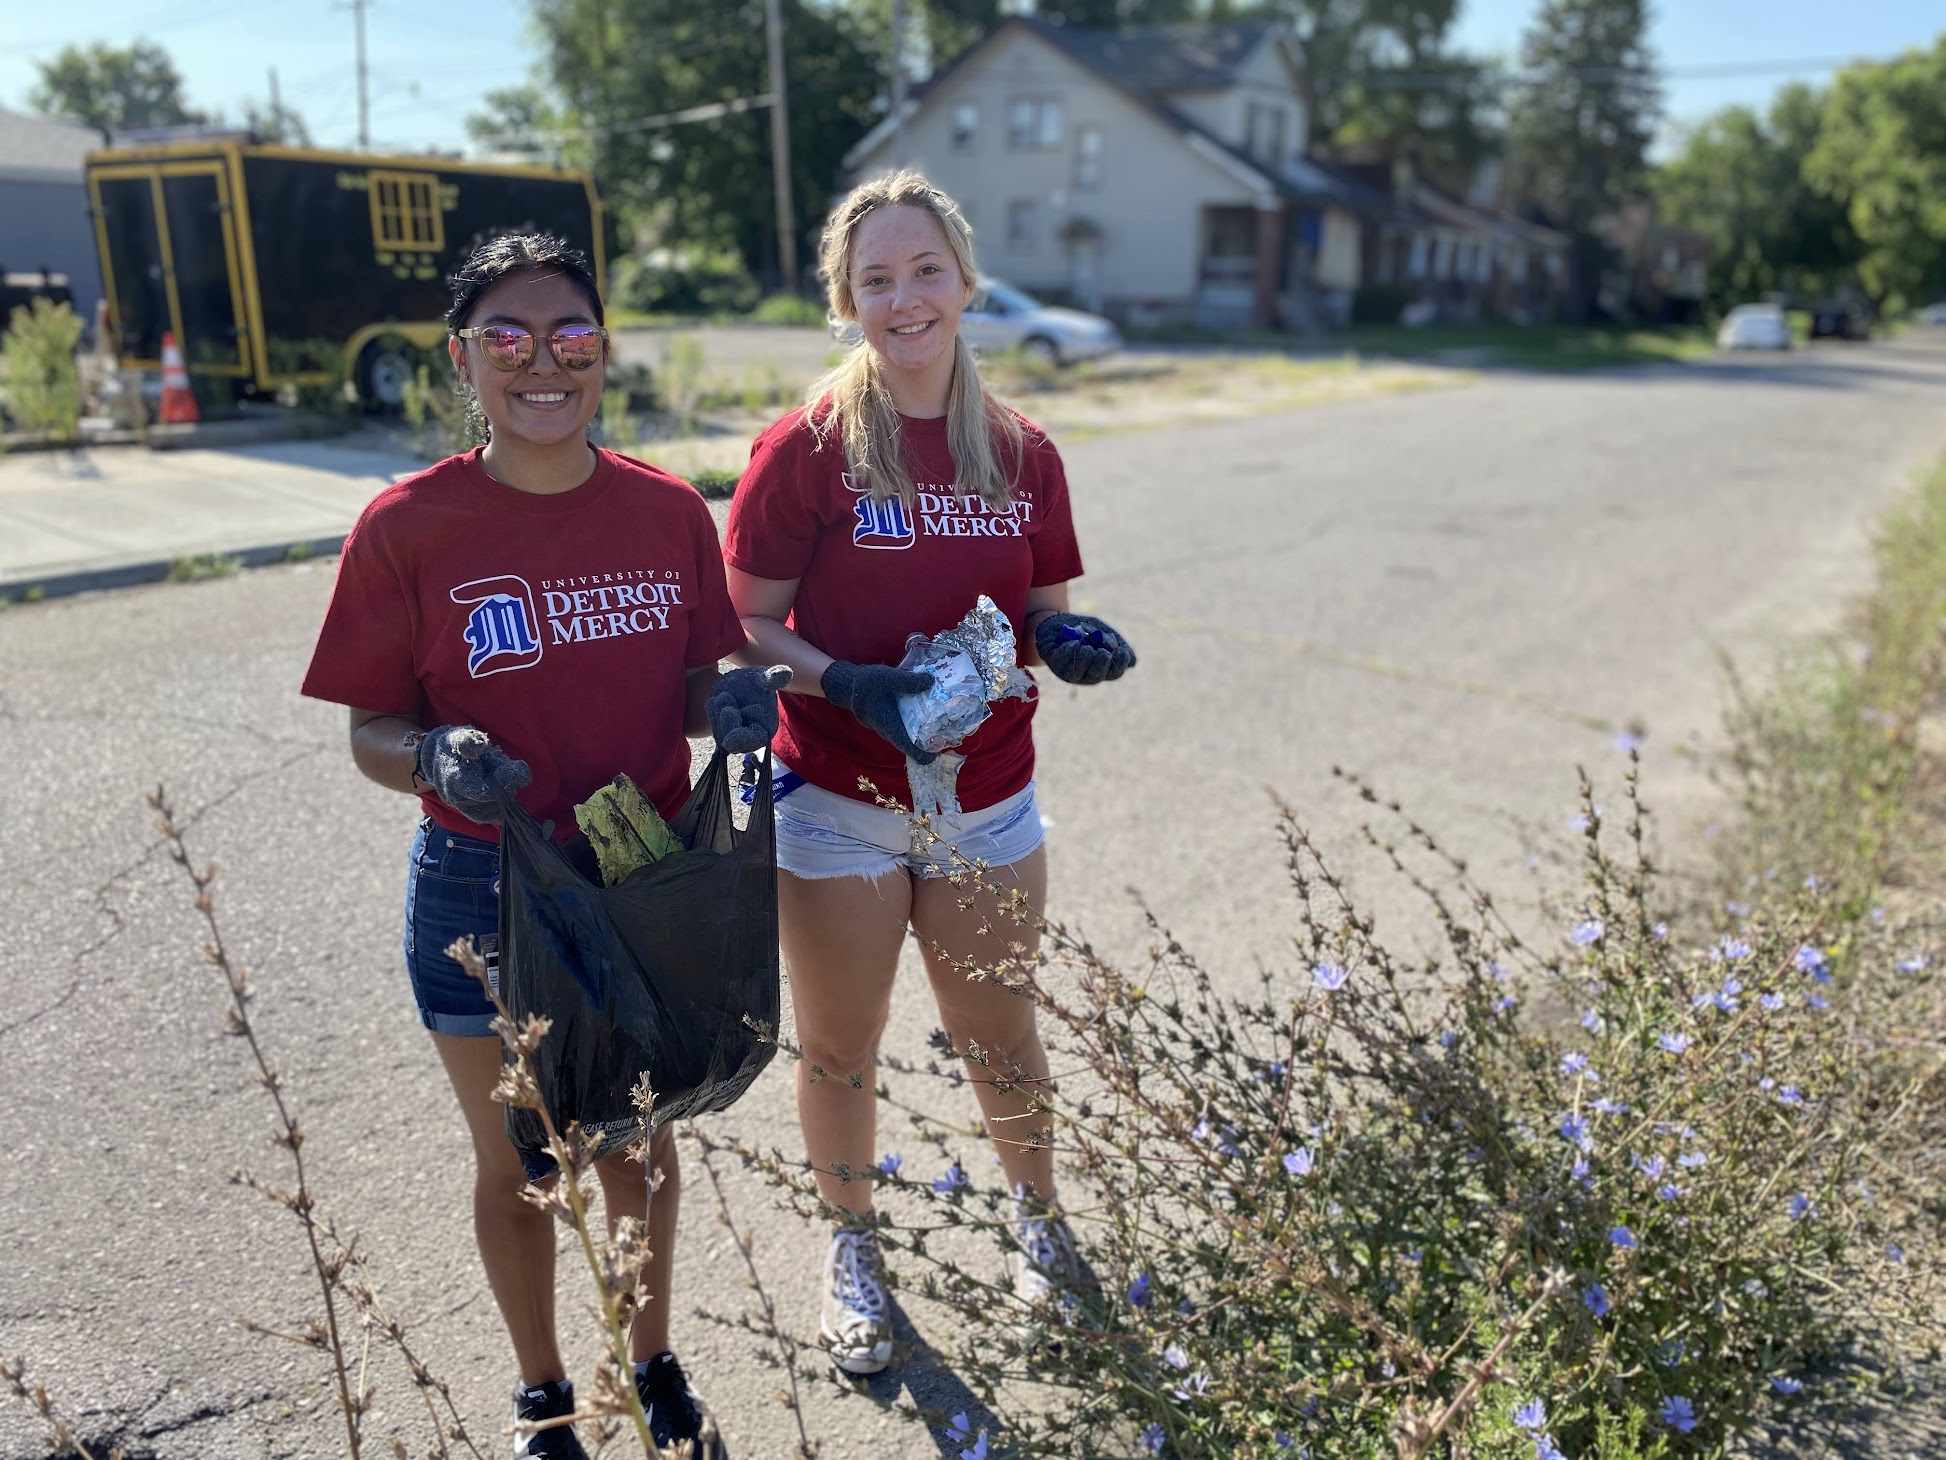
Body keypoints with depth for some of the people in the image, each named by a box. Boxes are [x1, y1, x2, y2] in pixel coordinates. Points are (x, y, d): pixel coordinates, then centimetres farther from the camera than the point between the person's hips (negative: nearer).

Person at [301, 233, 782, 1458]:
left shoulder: (670, 512, -5)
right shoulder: (409, 527, -12)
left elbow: (695, 685, 4)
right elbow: (373, 734, -7)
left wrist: (734, 701, -19)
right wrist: (439, 757, -29)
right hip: (486, 895, -2)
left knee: (641, 1141, 21)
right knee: (517, 1164, 18)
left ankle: (654, 1360, 48)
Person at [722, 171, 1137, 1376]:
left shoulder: (1022, 455, 1)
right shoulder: (805, 451, -10)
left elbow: (1039, 611, 10)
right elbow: (745, 626, -8)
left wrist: (1072, 640, -13)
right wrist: (851, 684, -25)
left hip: (987, 807, 3)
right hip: (838, 810, -2)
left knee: (1001, 1035, 17)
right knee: (841, 1050, 14)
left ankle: (1040, 1213, 45)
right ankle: (854, 1244, 40)